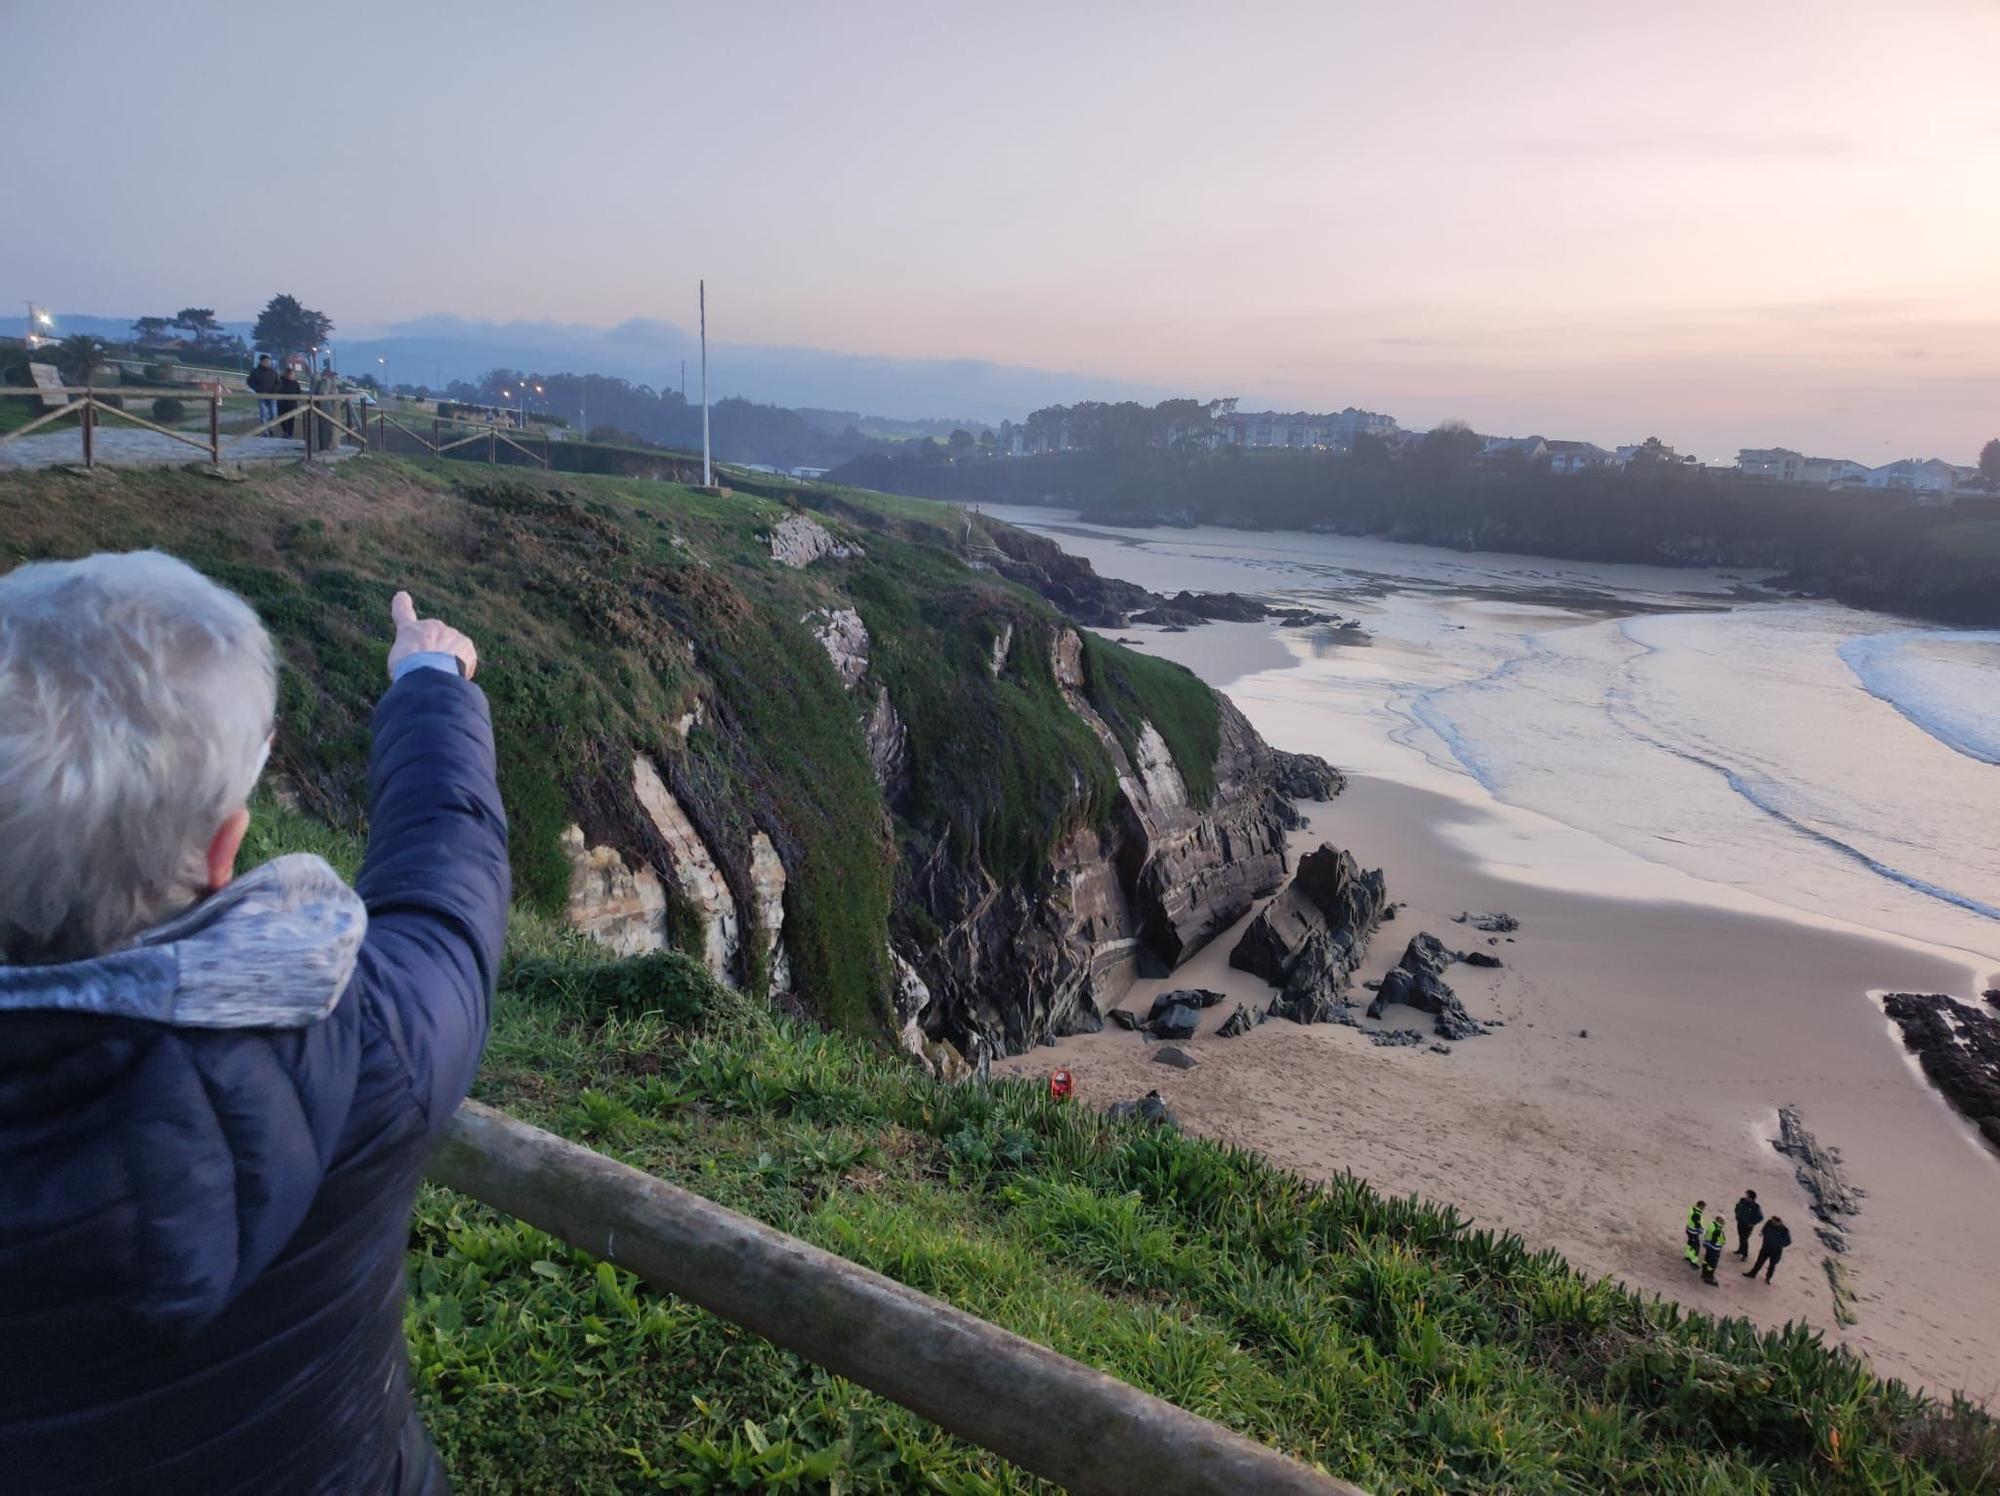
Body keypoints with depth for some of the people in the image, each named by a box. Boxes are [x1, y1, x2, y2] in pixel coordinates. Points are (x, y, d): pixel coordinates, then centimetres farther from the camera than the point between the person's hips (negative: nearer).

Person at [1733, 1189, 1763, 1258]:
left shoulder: (1756, 1207, -25)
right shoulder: (1742, 1201, -10)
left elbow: (1760, 1217, -16)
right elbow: (1737, 1206, 12)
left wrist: (1752, 1223, -14)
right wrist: (1737, 1215, 10)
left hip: (1747, 1225, -6)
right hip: (1740, 1222, 6)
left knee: (1744, 1239, 1)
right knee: (1740, 1237, 21)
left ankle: (1745, 1254, 19)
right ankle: (1740, 1250, 41)